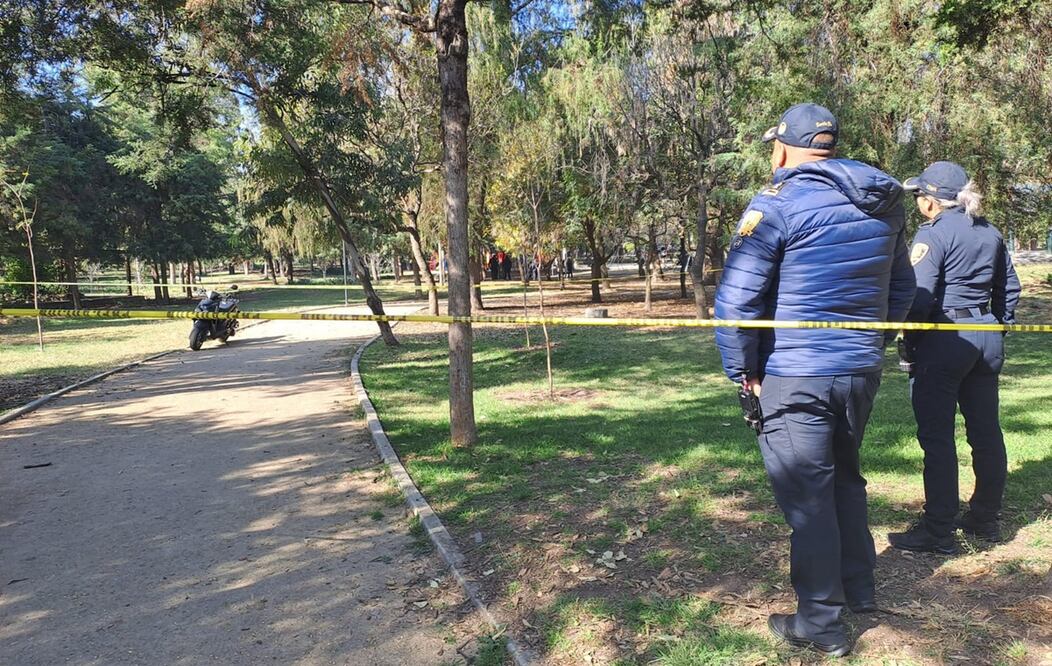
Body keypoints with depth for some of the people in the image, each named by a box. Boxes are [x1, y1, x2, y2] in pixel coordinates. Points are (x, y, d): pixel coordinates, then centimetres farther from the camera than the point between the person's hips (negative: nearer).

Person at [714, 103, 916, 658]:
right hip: (862, 371, 7)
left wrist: (742, 371, -6)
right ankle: (859, 588, 37)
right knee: (844, 477, 24)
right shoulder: (883, 204, 9)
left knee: (807, 497, 4)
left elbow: (735, 298, -17)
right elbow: (901, 290, 18)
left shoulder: (778, 202, -13)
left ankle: (820, 625, 16)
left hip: (795, 377, -7)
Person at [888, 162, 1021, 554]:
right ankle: (985, 519, 28)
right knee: (986, 431, 15)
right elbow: (1009, 288, 16)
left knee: (937, 436, -2)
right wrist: (997, 328, 22)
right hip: (987, 339, 8)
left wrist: (910, 345, -7)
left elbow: (919, 296, -18)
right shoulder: (990, 234, 12)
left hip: (944, 341, -8)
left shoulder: (933, 234, -11)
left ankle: (938, 532, 3)